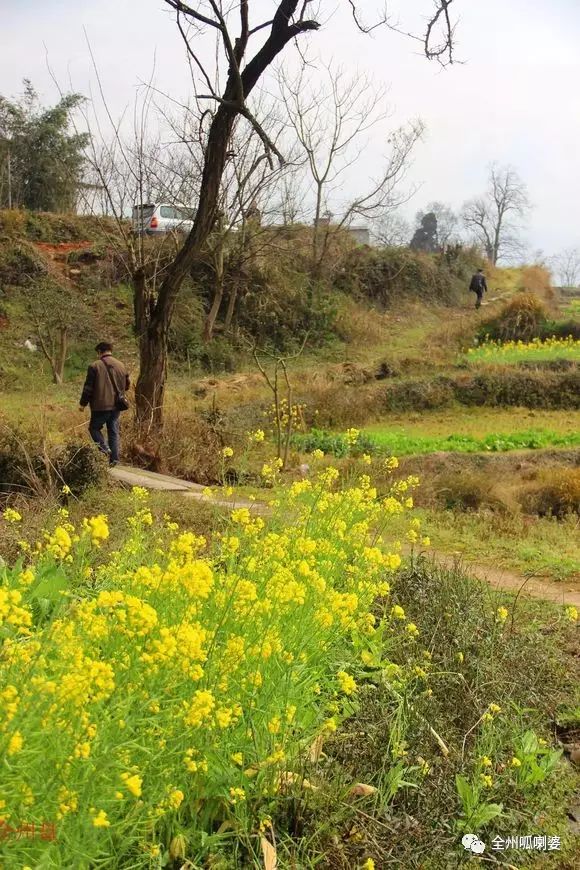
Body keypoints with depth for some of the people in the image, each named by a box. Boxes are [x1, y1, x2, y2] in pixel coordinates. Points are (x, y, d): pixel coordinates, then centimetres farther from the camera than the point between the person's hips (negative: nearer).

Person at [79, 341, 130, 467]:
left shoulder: (94, 366, -10)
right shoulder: (121, 366, 6)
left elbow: (88, 387, -9)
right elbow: (126, 385, 16)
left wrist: (83, 403, 1)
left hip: (100, 405, -5)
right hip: (116, 405, 5)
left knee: (94, 428, 11)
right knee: (114, 432, 11)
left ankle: (104, 449, -9)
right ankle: (114, 458, 10)